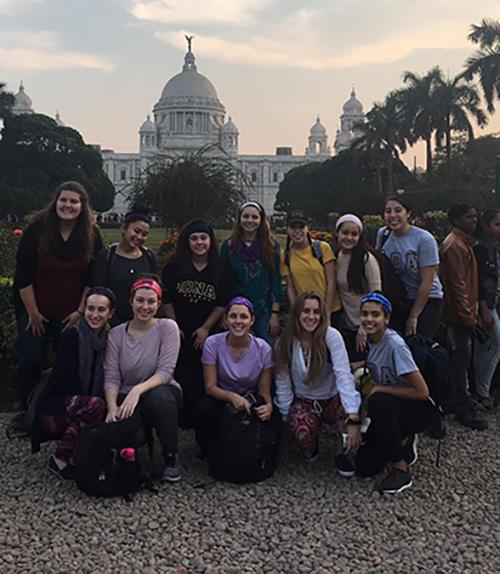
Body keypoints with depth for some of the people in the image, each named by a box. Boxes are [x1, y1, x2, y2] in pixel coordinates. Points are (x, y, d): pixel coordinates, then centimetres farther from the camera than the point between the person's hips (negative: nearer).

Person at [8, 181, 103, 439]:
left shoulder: (91, 235, -6)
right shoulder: (37, 229, -11)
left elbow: (93, 278, -1)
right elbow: (23, 275, -10)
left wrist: (80, 311, -6)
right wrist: (33, 313, -11)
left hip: (72, 313, 1)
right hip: (34, 310, -1)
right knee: (30, 362, 0)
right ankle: (26, 413, 17)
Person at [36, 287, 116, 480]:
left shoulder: (104, 340, 8)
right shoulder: (72, 336, -11)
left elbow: (101, 383, 6)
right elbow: (66, 382, -17)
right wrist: (87, 402, -19)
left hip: (78, 407, 6)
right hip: (52, 409, -5)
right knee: (95, 405, -33)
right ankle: (60, 459, -14)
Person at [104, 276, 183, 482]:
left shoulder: (167, 327, -4)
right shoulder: (116, 334, 4)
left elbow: (165, 371, -15)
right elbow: (111, 378, -2)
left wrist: (137, 390, -31)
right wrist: (112, 407, -21)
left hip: (163, 393, -1)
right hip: (128, 399, 1)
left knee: (158, 396, -39)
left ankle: (171, 459, -14)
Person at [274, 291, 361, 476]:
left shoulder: (331, 336, -18)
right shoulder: (284, 343, -8)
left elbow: (344, 375, -28)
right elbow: (283, 384, -3)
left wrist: (353, 419, -37)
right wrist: (285, 419, -5)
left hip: (332, 399, -1)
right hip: (303, 402, 1)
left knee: (348, 415, -33)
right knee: (301, 432, -31)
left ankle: (342, 452, 3)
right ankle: (310, 450, 10)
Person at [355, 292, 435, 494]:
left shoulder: (395, 345, -24)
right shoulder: (370, 339, -3)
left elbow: (422, 392, -25)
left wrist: (380, 390, -19)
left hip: (419, 409, -6)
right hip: (388, 409, 7)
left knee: (378, 402, -38)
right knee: (364, 467, -5)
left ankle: (401, 470, -21)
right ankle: (403, 443, 21)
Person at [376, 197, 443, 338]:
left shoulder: (424, 239, -14)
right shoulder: (383, 234, 0)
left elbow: (427, 282, -13)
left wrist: (413, 316, -12)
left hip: (427, 300, -4)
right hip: (398, 300, 4)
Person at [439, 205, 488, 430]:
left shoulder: (464, 243, 17)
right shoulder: (454, 245, -16)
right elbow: (457, 285, -21)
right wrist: (468, 316, -20)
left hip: (463, 314, 10)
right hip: (460, 315, -10)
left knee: (460, 358, 15)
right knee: (461, 358, -5)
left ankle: (460, 403, 25)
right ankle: (464, 410, 1)